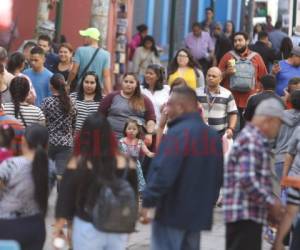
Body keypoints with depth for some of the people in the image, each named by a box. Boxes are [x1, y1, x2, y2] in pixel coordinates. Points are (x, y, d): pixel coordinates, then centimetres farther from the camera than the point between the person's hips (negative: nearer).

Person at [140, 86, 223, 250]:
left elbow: (163, 173, -24)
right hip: (198, 213, 8)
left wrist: (147, 202, -17)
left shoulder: (178, 134, -17)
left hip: (172, 212, -8)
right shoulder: (213, 136, 11)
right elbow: (218, 175, 18)